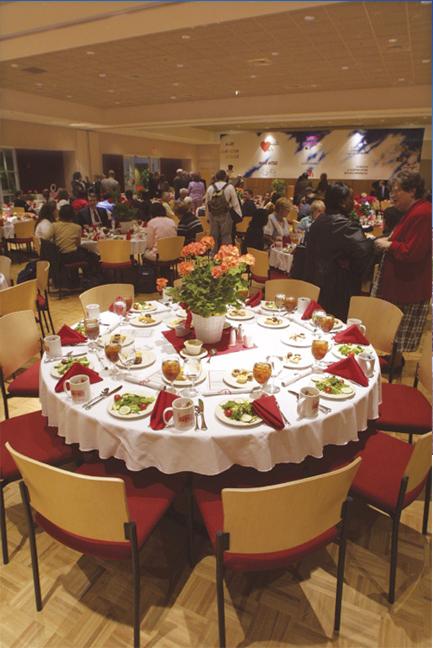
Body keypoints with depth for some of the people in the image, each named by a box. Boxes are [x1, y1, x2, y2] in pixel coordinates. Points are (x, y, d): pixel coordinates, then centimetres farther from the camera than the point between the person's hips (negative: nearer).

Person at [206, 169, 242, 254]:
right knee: (226, 238, 4)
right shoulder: (230, 187, -6)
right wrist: (239, 216, -2)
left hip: (213, 216, 3)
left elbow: (207, 204, 8)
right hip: (225, 216, -3)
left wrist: (208, 217, 17)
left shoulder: (210, 188, 4)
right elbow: (235, 203, -7)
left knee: (214, 238, 13)